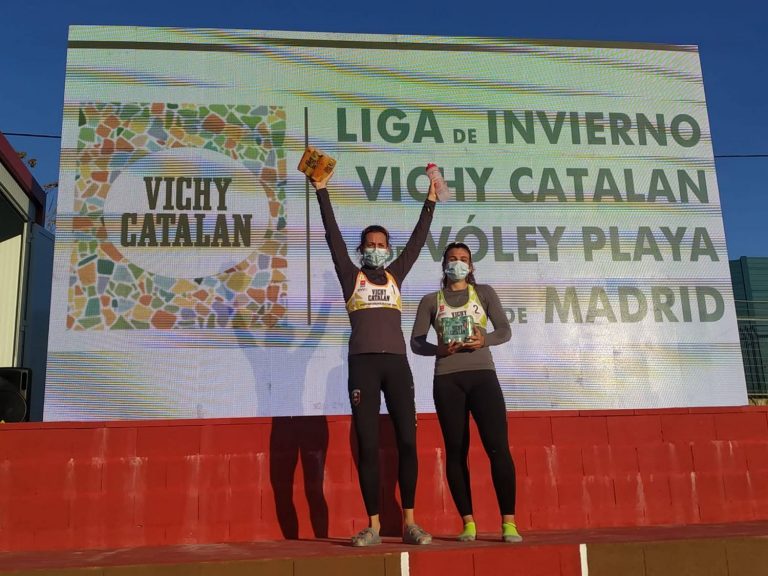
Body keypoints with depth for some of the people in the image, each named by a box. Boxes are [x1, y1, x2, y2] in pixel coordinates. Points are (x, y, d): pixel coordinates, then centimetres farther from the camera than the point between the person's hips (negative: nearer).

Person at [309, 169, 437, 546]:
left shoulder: (395, 276, 16)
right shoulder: (351, 276, 9)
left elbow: (418, 239, 18)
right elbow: (333, 235, 5)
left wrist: (431, 199, 20)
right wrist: (322, 189, 3)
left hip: (397, 363, 2)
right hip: (363, 364, -2)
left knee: (407, 441, -1)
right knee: (367, 446, -1)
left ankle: (409, 523, 8)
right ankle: (373, 526, 6)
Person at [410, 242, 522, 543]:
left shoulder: (484, 292, 13)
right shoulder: (431, 300, 12)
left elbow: (505, 330, 5)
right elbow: (416, 341, 6)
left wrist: (484, 340, -15)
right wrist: (439, 349, -14)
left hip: (482, 374, -1)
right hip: (447, 379, 1)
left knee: (498, 446, -11)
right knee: (456, 451, 1)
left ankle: (508, 523, -6)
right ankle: (468, 523, 7)